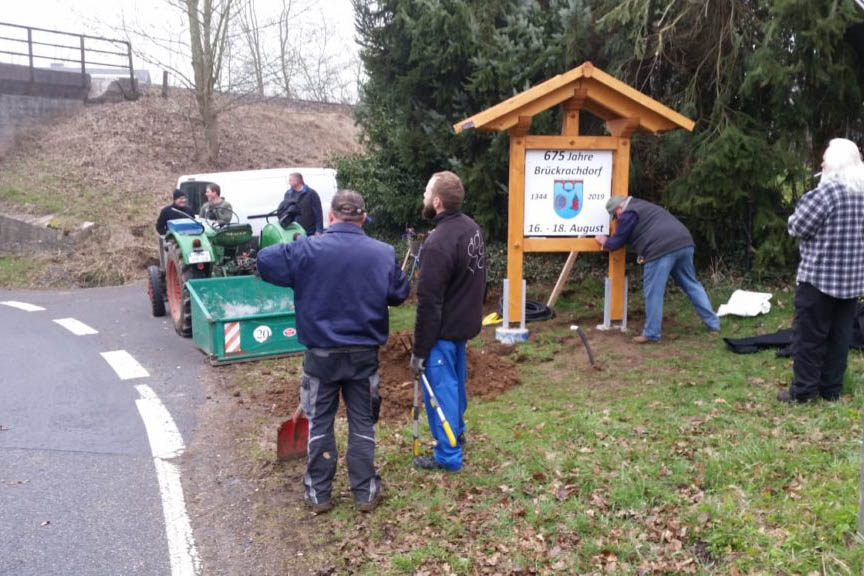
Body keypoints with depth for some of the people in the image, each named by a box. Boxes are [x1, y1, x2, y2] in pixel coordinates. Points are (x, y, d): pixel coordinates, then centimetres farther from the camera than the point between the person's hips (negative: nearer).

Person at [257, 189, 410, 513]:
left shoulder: (307, 249, -13)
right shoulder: (383, 253, -7)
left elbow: (264, 262, -5)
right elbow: (400, 294, 3)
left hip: (321, 355, -1)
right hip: (364, 355, 1)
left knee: (320, 424, 14)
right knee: (362, 423, 14)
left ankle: (318, 494, 23)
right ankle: (365, 493, 23)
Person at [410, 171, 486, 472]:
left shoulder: (438, 244, -28)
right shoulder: (471, 227, 0)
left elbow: (428, 304, -25)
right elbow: (479, 278, 13)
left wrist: (419, 351, -18)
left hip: (444, 329, -9)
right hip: (466, 320, 9)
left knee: (440, 388, 4)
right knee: (456, 380, 25)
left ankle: (448, 455, 16)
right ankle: (457, 432, 44)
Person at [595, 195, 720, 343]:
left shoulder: (629, 213, 5)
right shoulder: (645, 206, 35)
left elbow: (617, 242, 7)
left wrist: (605, 242, 27)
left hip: (662, 249, -9)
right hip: (684, 243, 9)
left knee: (653, 292, 0)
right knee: (692, 285, 18)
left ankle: (651, 334, 5)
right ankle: (713, 323, 22)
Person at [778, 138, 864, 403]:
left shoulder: (828, 189, -14)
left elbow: (798, 227, -12)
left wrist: (794, 218, 8)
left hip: (820, 275, -7)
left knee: (808, 334, 1)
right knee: (840, 334, 12)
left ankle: (803, 390, 6)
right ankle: (832, 388, 19)